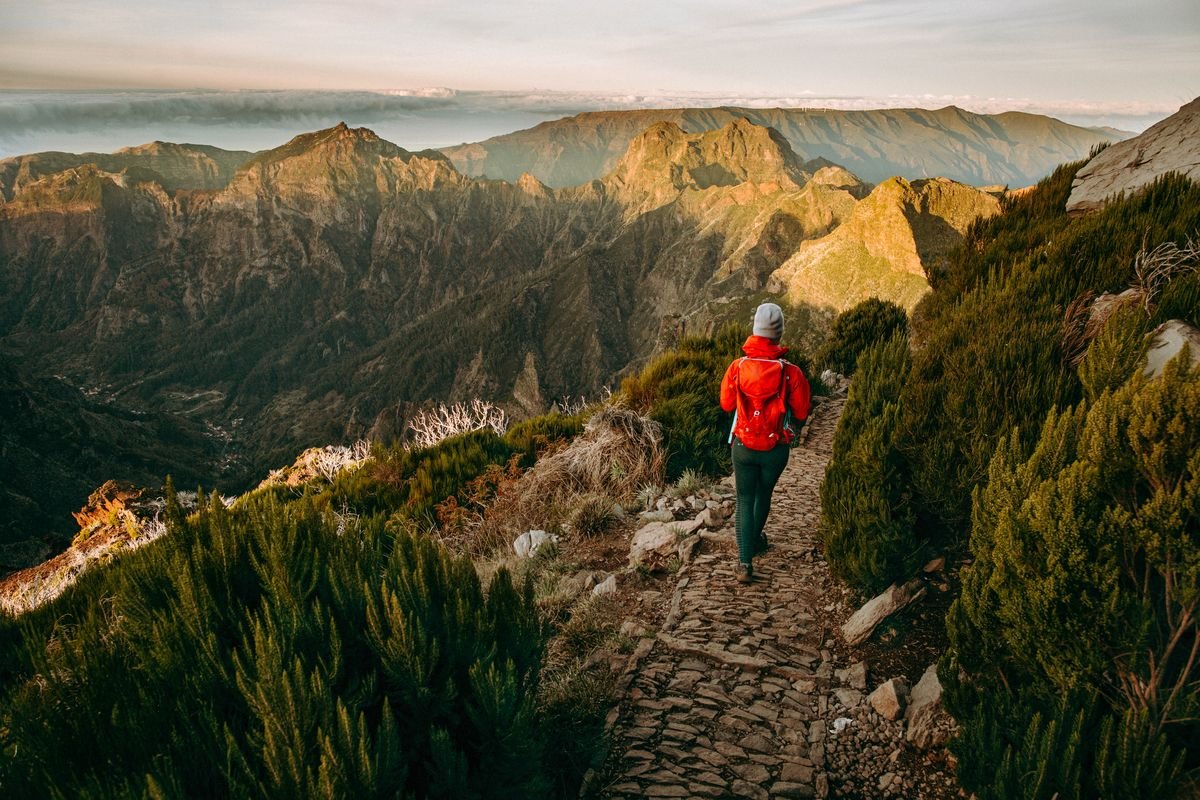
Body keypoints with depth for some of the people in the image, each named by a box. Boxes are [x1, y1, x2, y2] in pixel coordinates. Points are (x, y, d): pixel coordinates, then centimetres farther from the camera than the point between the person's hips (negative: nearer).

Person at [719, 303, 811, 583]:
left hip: (743, 446, 0)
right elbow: (801, 414, -6)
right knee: (764, 494, 24)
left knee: (745, 500, 11)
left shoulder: (737, 367, -12)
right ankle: (754, 540, 46)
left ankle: (745, 562, 3)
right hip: (776, 449, 0)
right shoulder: (791, 372, -17)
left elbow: (726, 404, 1)